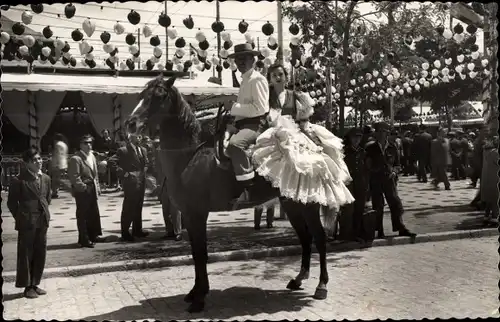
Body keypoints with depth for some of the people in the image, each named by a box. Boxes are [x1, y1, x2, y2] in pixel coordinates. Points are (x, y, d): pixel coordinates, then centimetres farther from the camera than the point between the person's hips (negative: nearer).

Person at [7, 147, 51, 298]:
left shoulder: (46, 178, 6)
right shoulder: (18, 180, -11)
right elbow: (11, 202, -5)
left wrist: (44, 213, 13)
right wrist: (20, 218, -2)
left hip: (42, 222, 6)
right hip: (27, 223, -5)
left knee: (40, 254, 11)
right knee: (26, 254, 4)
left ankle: (35, 284, 24)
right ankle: (27, 286, 15)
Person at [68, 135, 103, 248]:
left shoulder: (92, 156, 12)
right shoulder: (76, 159, -14)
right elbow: (74, 177, -18)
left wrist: (97, 186, 13)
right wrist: (83, 187, -18)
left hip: (92, 189, 8)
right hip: (82, 191, -8)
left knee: (94, 213, 15)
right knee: (83, 215, 0)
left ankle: (93, 235, 29)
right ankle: (84, 239, 10)